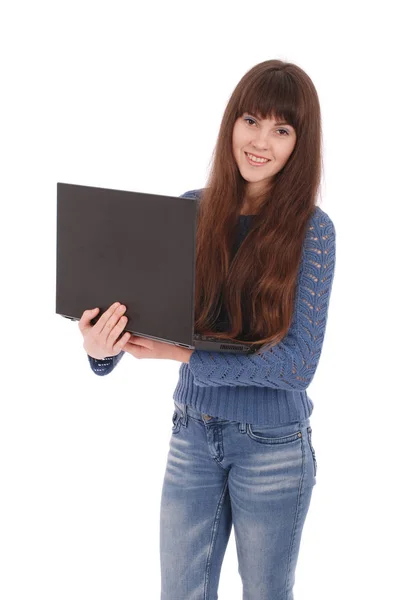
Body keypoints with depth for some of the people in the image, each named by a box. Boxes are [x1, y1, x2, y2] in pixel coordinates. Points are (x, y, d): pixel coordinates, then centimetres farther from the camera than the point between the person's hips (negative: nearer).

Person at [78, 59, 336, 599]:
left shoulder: (311, 229, -13)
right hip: (192, 436, 3)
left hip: (272, 447, -3)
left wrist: (185, 355, -26)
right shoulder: (191, 210, -3)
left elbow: (298, 364, -18)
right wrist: (102, 348, -25)